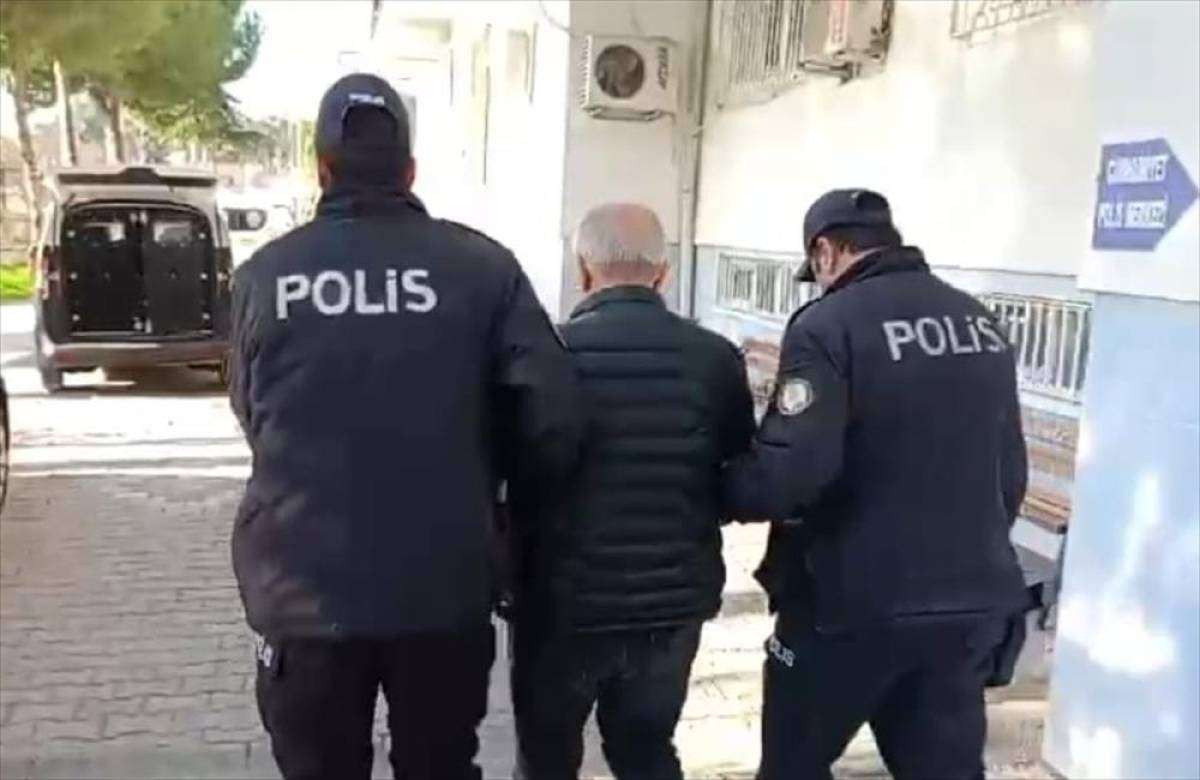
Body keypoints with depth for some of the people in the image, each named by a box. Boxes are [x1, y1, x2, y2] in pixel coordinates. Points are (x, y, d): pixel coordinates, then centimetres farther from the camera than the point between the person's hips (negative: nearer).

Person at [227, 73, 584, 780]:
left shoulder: (265, 273, -4)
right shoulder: (484, 265, -7)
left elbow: (253, 416, 7)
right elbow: (558, 424, -12)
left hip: (306, 591, 1)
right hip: (445, 588, 0)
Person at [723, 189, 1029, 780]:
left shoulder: (829, 325, -15)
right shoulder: (981, 322, 7)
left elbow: (790, 471, -25)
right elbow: (1011, 472, 13)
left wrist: (725, 490, -6)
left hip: (855, 604, -6)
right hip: (975, 602, 7)